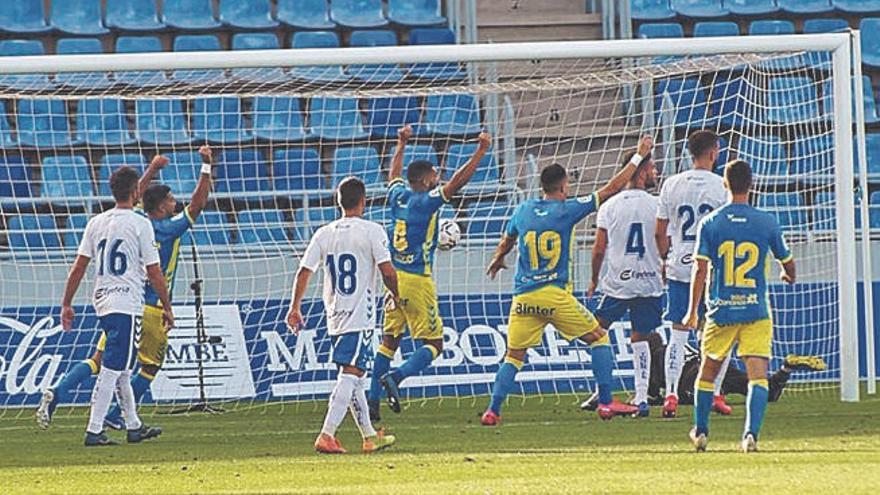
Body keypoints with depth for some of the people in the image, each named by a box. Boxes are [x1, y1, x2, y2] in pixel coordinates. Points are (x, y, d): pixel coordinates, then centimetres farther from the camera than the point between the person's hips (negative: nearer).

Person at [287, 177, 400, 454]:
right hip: (360, 316, -6)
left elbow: (304, 272, 2)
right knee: (350, 374, -10)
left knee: (351, 375, 15)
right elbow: (387, 271, -12)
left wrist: (295, 309, 7)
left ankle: (370, 436, 24)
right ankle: (326, 436, -22)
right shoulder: (371, 231, -7)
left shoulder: (324, 234, 7)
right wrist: (394, 295, 7)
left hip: (335, 317, 6)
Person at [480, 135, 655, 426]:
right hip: (555, 295, -4)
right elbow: (612, 189, -1)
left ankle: (492, 411, -1)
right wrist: (639, 156, 8)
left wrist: (497, 261, 51)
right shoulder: (566, 210, -4)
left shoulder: (522, 211, 9)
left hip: (523, 297, 4)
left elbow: (506, 243, 29)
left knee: (514, 355, 10)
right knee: (598, 338, 9)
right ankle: (606, 403, 3)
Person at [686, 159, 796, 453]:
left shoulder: (710, 224, -3)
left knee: (708, 371, 19)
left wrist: (692, 312, -1)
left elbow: (700, 270, -7)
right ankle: (751, 434, -22)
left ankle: (700, 432, 28)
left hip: (720, 311, 1)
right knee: (758, 374, -5)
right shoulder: (767, 223, -2)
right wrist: (788, 276, 35)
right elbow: (787, 262, 11)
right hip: (756, 312, -1)